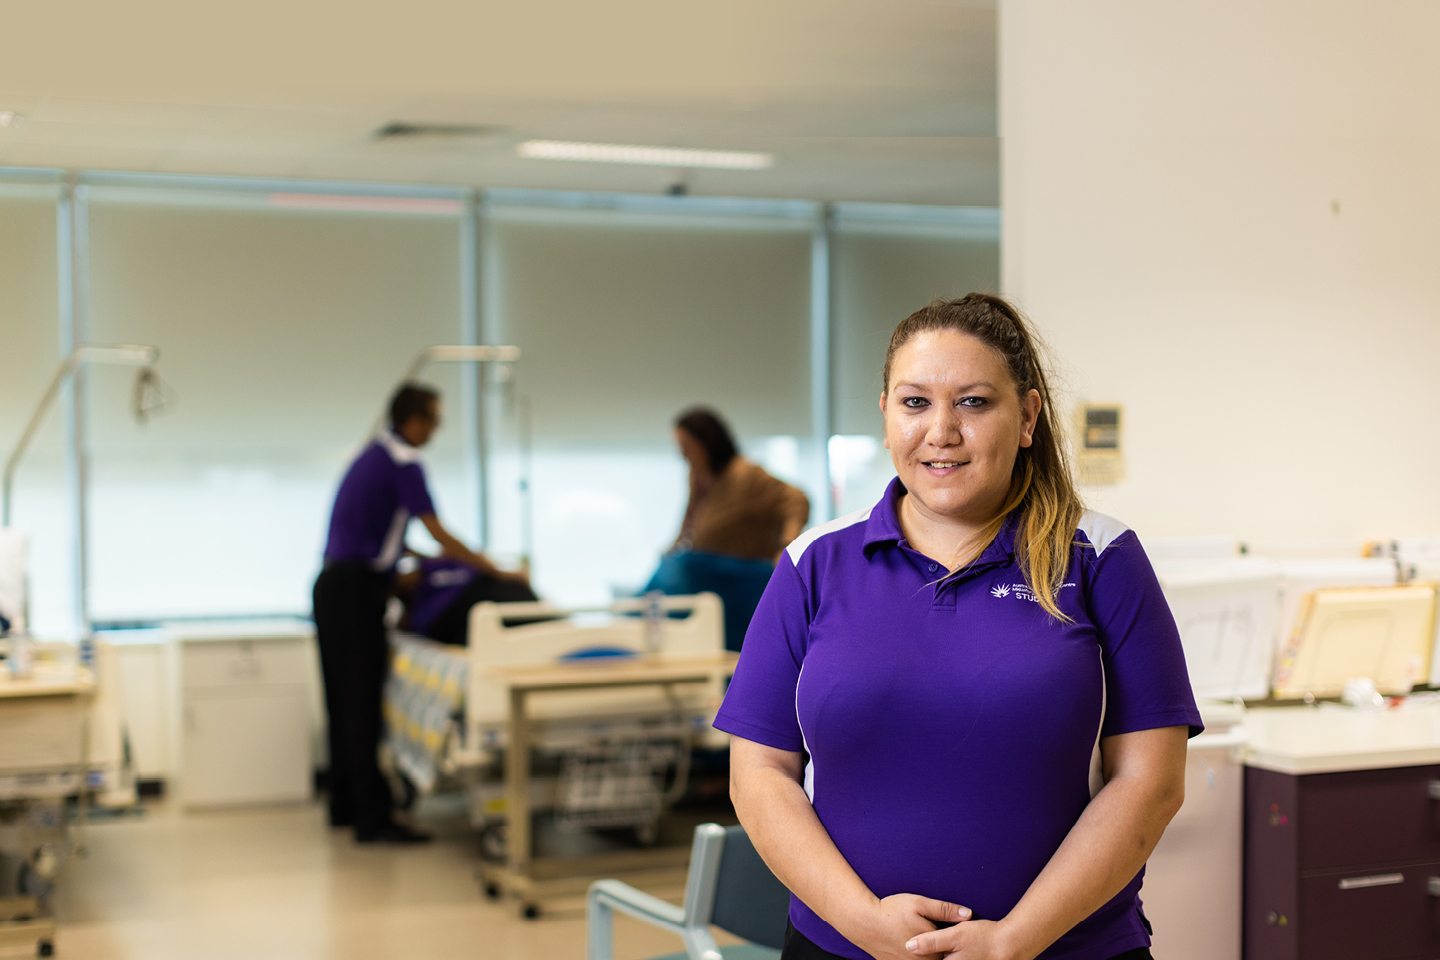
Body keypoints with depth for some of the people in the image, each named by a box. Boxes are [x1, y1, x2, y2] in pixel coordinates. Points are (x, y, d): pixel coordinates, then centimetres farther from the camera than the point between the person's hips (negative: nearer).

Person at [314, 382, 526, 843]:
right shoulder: (404, 463, -12)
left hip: (333, 584, 10)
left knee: (343, 699, 14)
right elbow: (440, 535, -15)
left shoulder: (374, 454, 17)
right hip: (357, 591, -10)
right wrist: (496, 572, -9)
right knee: (362, 704, -9)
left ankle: (345, 804, 22)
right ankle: (372, 818, -9)